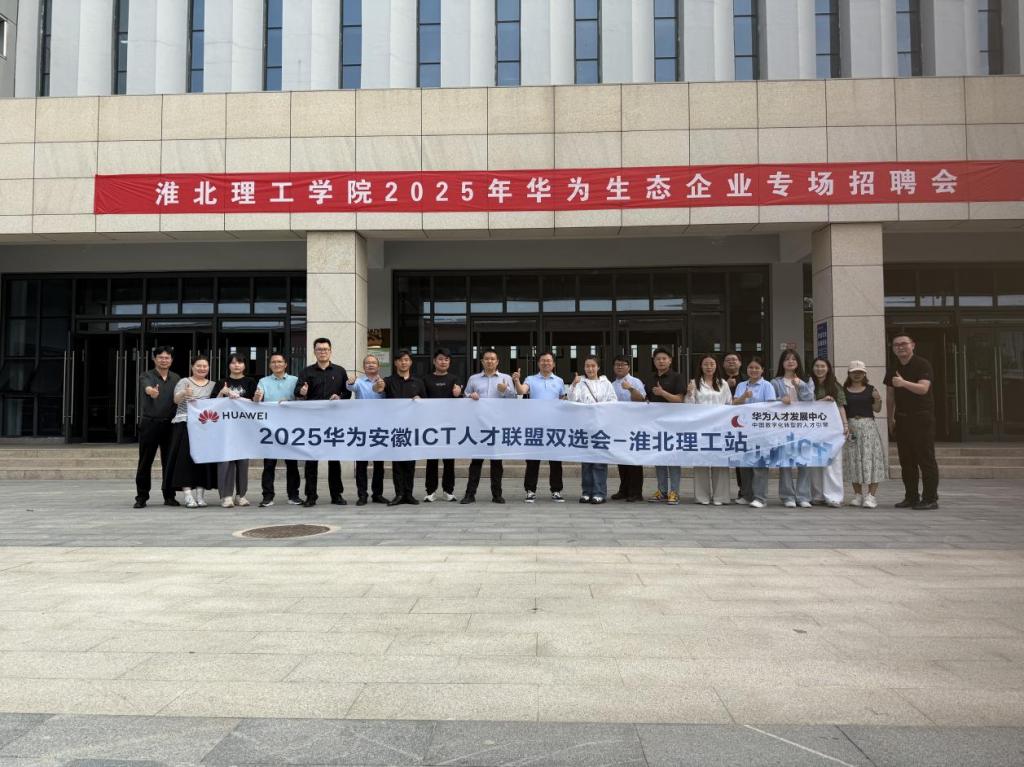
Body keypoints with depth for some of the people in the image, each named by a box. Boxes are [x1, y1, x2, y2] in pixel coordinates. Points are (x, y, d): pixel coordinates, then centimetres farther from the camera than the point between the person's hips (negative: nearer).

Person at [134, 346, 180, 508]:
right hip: (149, 423, -3)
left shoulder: (176, 378, 13)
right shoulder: (146, 376, -1)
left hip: (170, 424, 3)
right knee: (145, 462, 2)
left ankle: (169, 496, 13)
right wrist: (152, 391, -47)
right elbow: (147, 388, -25)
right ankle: (141, 497, 9)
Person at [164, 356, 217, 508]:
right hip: (185, 425, -3)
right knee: (186, 457, -8)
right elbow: (176, 400, -12)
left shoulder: (213, 385, 15)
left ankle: (200, 493, 9)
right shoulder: (184, 382, 3)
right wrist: (184, 393, -33)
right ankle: (188, 494, -9)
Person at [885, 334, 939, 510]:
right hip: (902, 419, 6)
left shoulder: (923, 365, -5)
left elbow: (923, 388, -18)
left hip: (922, 417, -6)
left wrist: (904, 383, -32)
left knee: (926, 459, -5)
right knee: (906, 460, 9)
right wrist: (891, 419, 13)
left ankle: (930, 498, -1)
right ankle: (911, 497, 16)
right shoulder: (893, 370, 13)